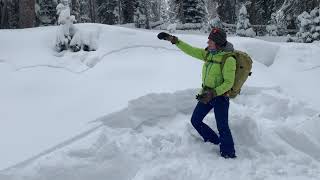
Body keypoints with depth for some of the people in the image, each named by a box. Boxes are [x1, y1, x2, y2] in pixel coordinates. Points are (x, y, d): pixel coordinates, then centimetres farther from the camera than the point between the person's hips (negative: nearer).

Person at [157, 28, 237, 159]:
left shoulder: (228, 59, -18)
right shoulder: (208, 54, 3)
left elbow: (228, 83, -18)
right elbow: (190, 50, 5)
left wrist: (213, 93, -27)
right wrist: (173, 39, 0)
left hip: (220, 96, -8)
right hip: (207, 94, 8)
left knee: (222, 127, -6)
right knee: (195, 120, 13)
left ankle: (229, 154, 11)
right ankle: (214, 141, 29)